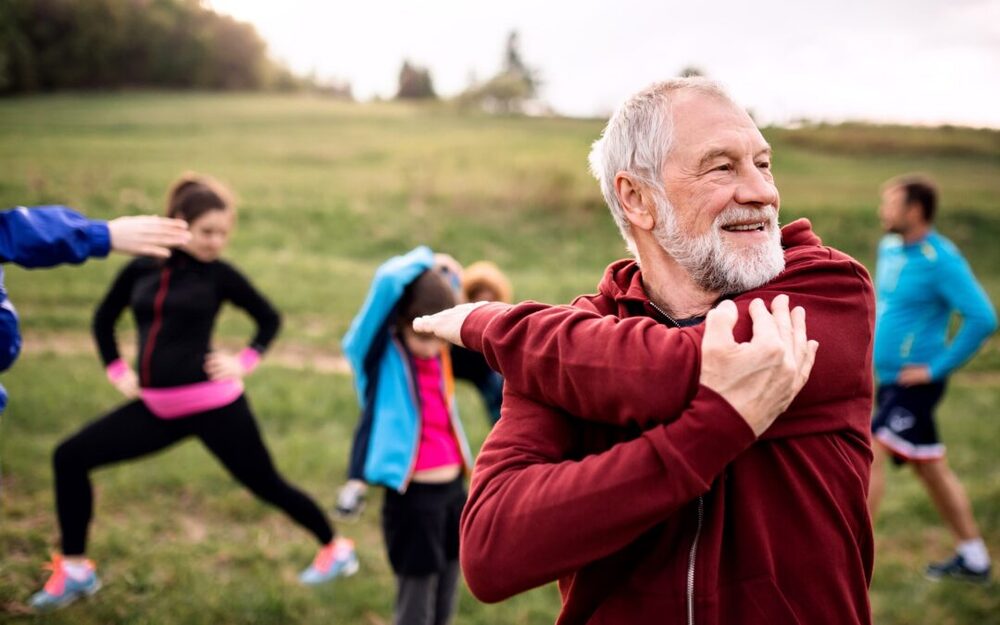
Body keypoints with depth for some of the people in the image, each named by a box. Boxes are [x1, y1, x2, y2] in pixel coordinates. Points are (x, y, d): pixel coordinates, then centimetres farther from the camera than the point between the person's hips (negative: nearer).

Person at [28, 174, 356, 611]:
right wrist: (116, 370, 9)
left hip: (212, 404, -4)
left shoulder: (219, 274, -5)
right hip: (156, 407, 5)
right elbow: (104, 319, 20)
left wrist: (245, 362, -4)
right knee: (70, 457, 1)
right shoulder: (139, 269, 3)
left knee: (265, 483, 3)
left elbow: (269, 318, 8)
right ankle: (74, 569, 14)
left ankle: (335, 550, 26)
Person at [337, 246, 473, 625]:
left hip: (453, 490, 6)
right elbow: (389, 282, -27)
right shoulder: (382, 354, -12)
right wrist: (424, 265, -9)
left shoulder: (443, 356, 3)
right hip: (411, 497, -6)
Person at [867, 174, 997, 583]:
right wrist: (871, 341, 14)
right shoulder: (890, 248, 7)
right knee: (931, 469, 16)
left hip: (915, 383, -9)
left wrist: (937, 368, -20)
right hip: (890, 379, 9)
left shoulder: (942, 261, -17)